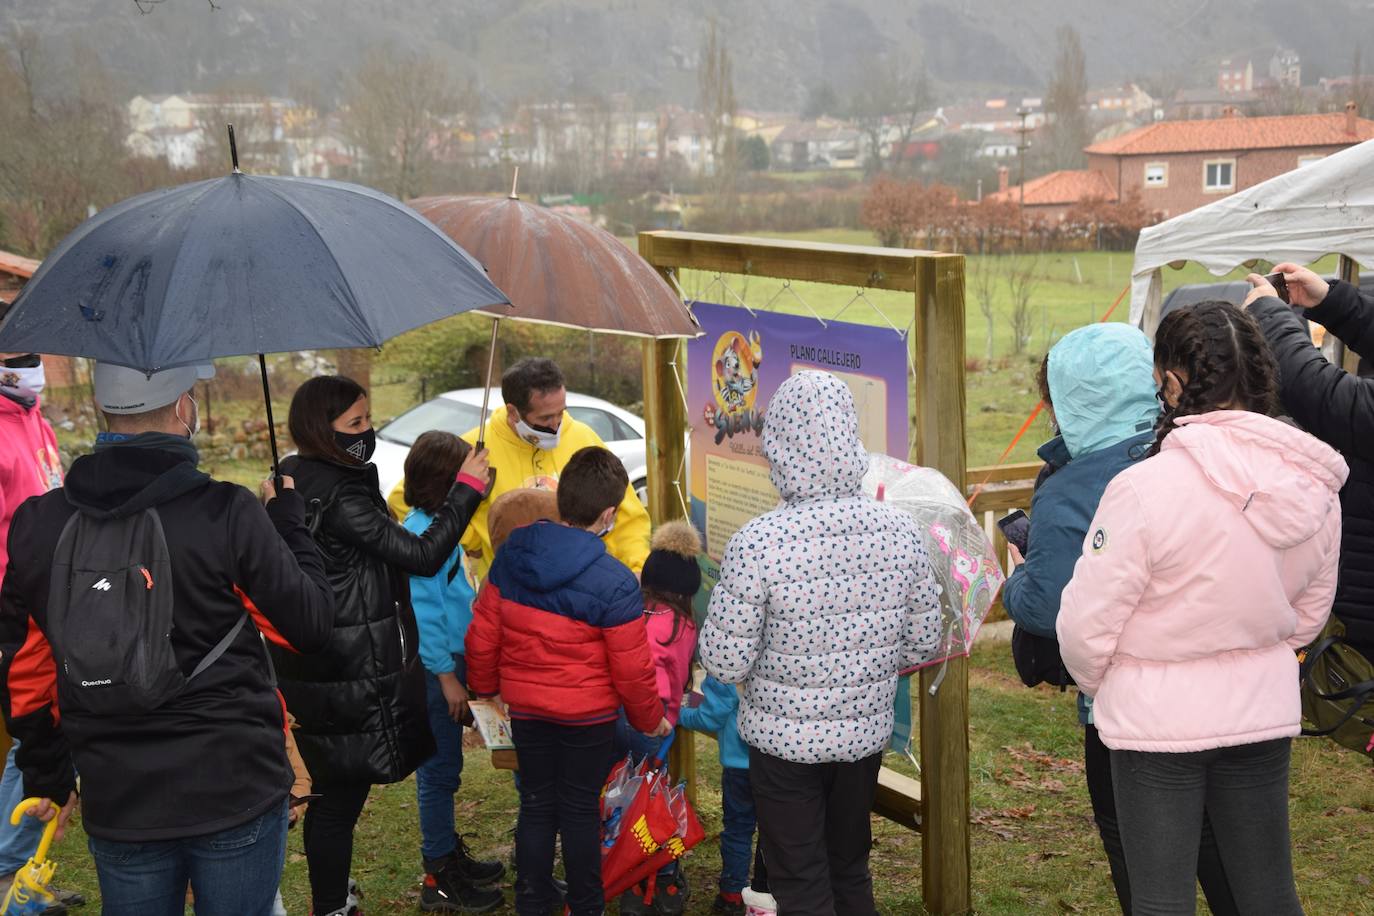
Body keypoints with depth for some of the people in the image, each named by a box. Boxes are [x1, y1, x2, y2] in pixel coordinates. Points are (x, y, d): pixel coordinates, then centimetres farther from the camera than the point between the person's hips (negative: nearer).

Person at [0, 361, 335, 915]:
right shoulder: (227, 514, -14)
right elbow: (311, 626, -7)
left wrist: (47, 777, 19)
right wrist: (290, 524, 8)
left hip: (117, 807, 3)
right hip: (236, 791, -3)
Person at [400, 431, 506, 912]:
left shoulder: (436, 527, 8)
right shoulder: (420, 535, -21)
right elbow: (423, 614, -22)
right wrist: (447, 676, -18)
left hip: (449, 660, 9)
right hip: (435, 667, -9)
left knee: (442, 768, 19)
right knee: (440, 770, 1)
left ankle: (448, 855, 32)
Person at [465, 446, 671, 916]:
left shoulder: (511, 555, -8)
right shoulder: (614, 583, -22)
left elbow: (482, 632, 0)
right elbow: (631, 669, -15)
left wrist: (484, 684, 18)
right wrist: (651, 719, 3)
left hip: (525, 709, 4)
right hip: (589, 716, -4)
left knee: (536, 807, 17)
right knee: (580, 812, 11)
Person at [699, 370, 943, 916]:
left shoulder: (757, 544, -23)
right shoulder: (901, 530, -10)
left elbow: (725, 663, -17)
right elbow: (924, 642, 1)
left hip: (786, 742, -4)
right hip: (867, 733, 4)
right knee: (852, 871, 23)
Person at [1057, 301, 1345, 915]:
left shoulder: (1146, 487, -24)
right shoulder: (1315, 485, -4)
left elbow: (1087, 626, -17)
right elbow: (1310, 613, 9)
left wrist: (1096, 685, 3)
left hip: (1159, 718, -5)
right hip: (1265, 711, 5)